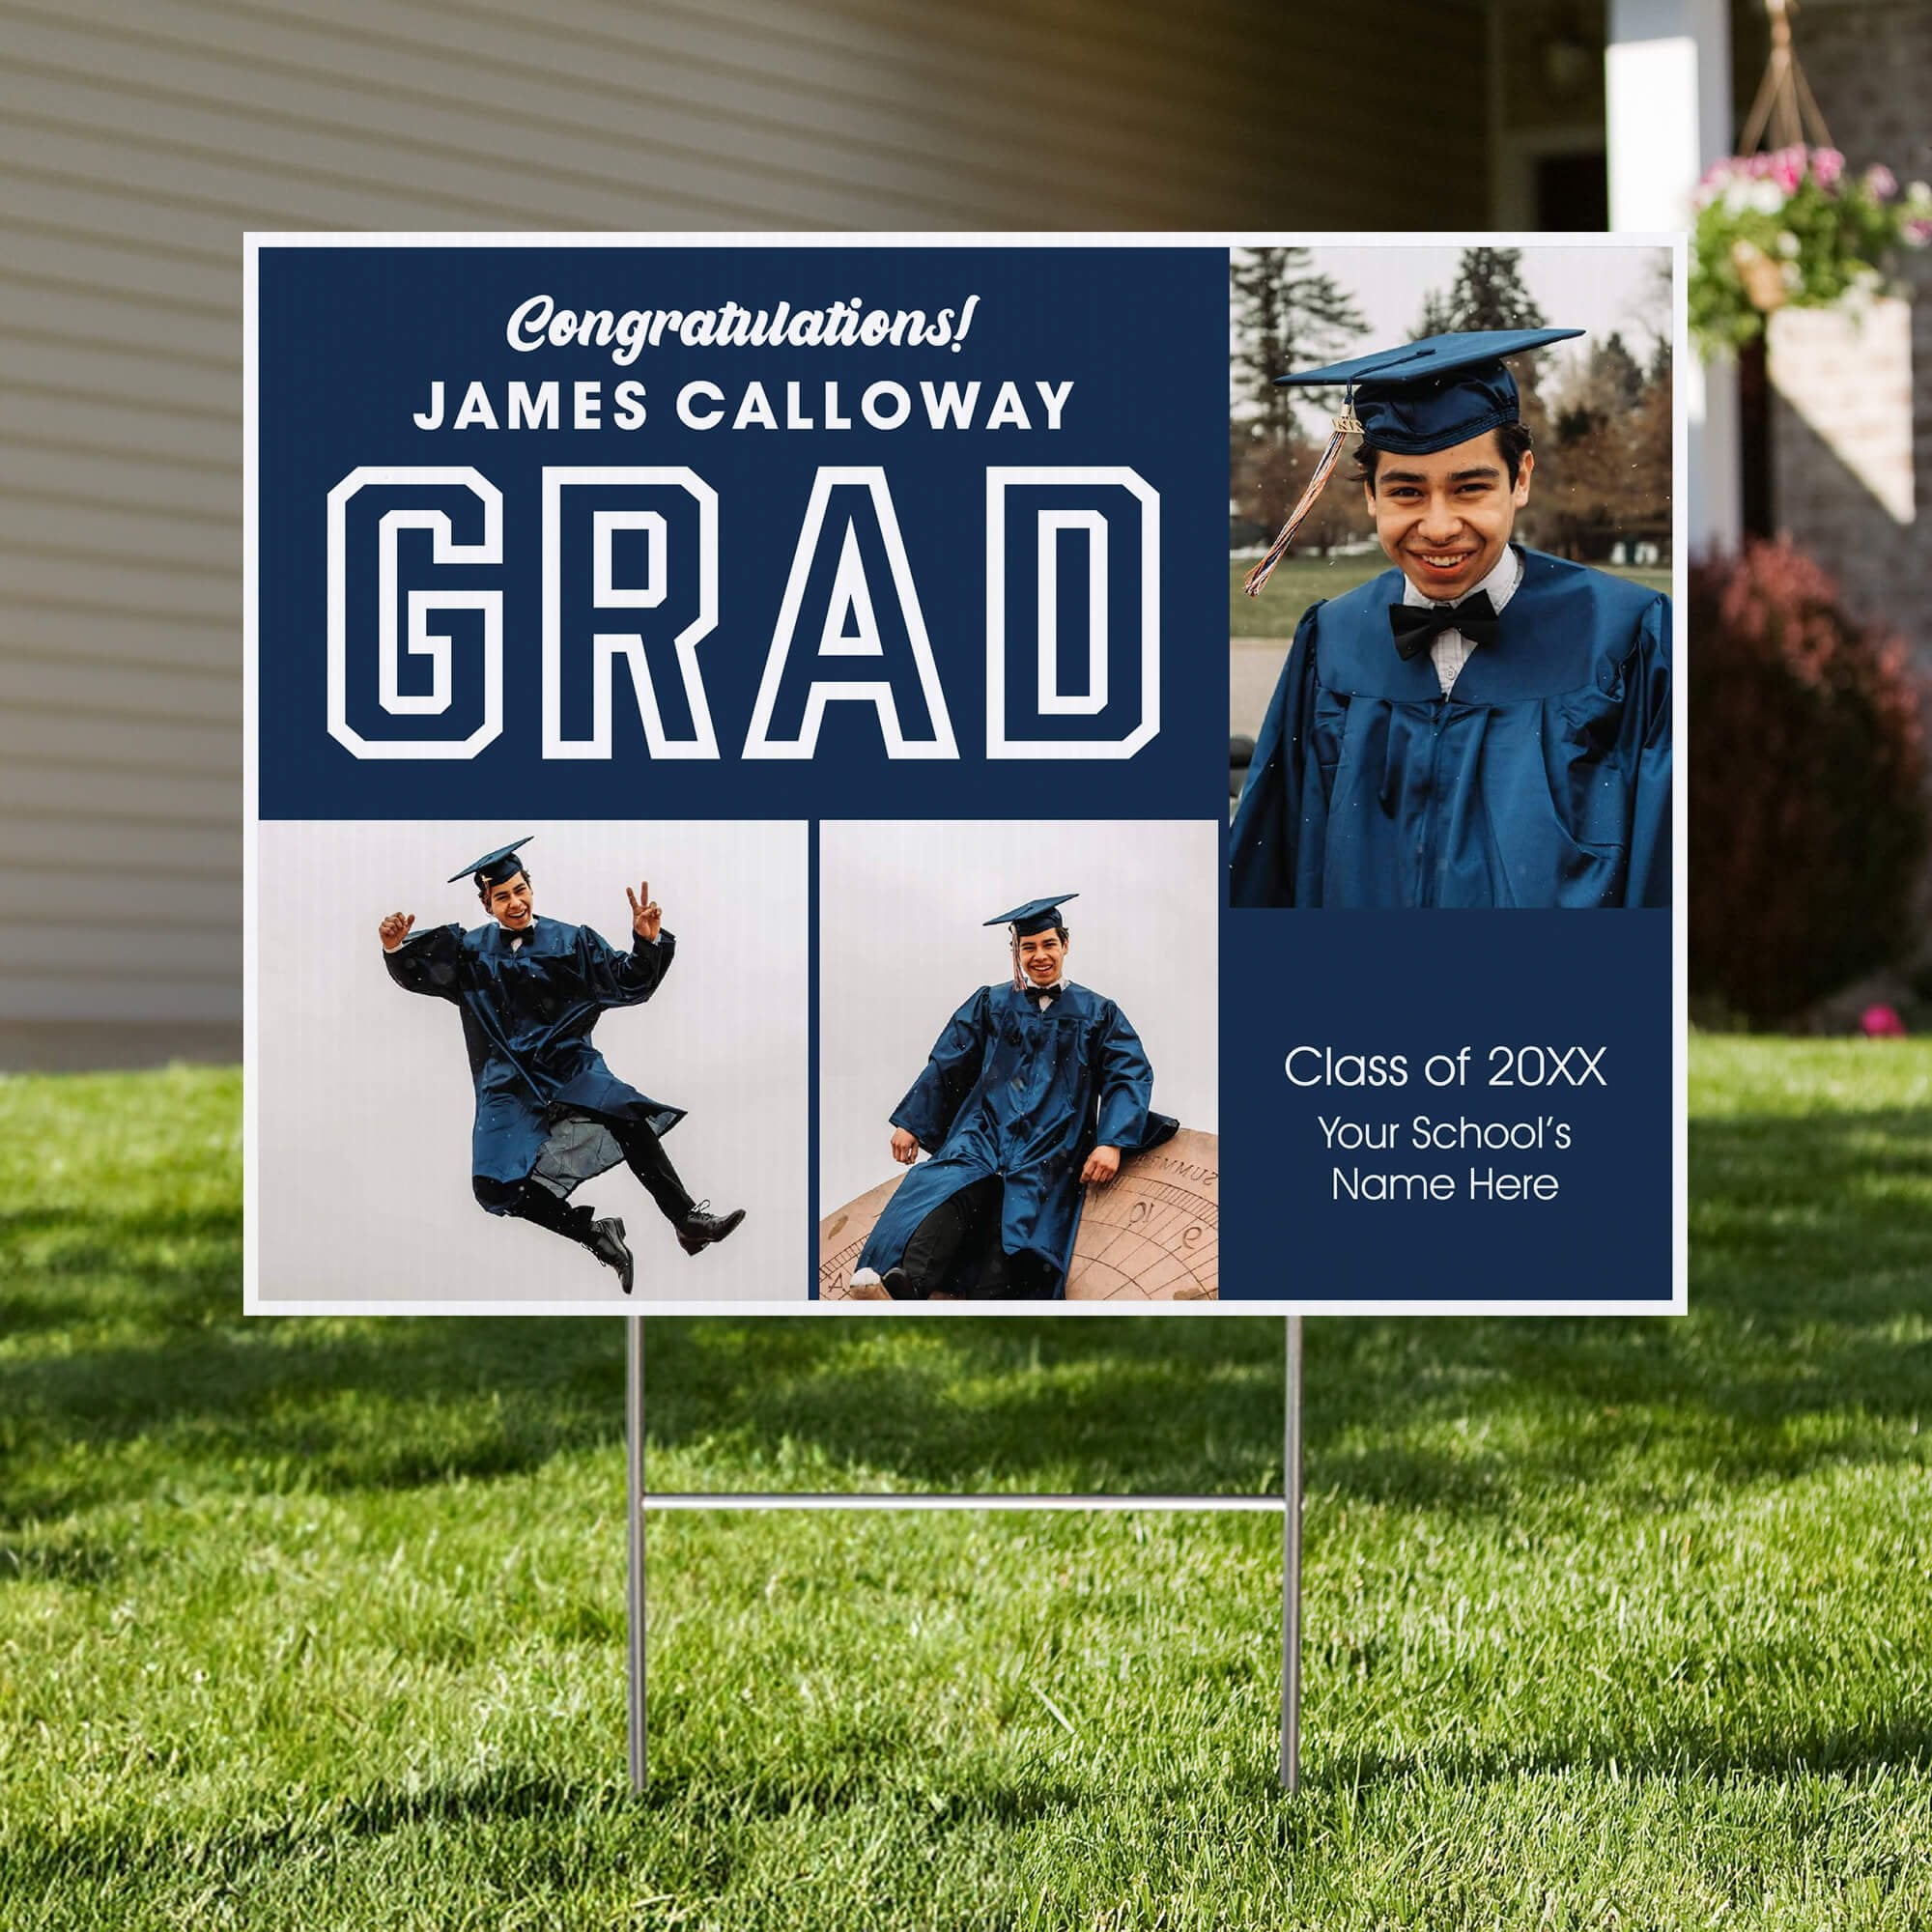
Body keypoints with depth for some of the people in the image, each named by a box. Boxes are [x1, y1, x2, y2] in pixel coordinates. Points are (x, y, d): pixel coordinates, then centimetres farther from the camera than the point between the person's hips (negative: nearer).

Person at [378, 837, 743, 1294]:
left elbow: (629, 983, 3)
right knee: (494, 1187, -22)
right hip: (507, 1084, 1)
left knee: (625, 1118, -32)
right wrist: (395, 948, -11)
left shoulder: (571, 943, 7)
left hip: (569, 1068, -1)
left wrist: (648, 942, -16)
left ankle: (688, 1221, -28)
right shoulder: (470, 951, 10)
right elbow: (413, 973, 11)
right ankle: (594, 1234, -9)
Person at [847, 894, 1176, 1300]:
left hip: (1052, 1142, -1)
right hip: (986, 1126, 1)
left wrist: (1112, 1143, -11)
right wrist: (910, 1123, 12)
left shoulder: (1097, 1014, 16)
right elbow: (945, 1065, 21)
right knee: (951, 1188, -33)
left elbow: (1129, 1075, 5)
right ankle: (906, 1286, -57)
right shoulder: (991, 1004, 22)